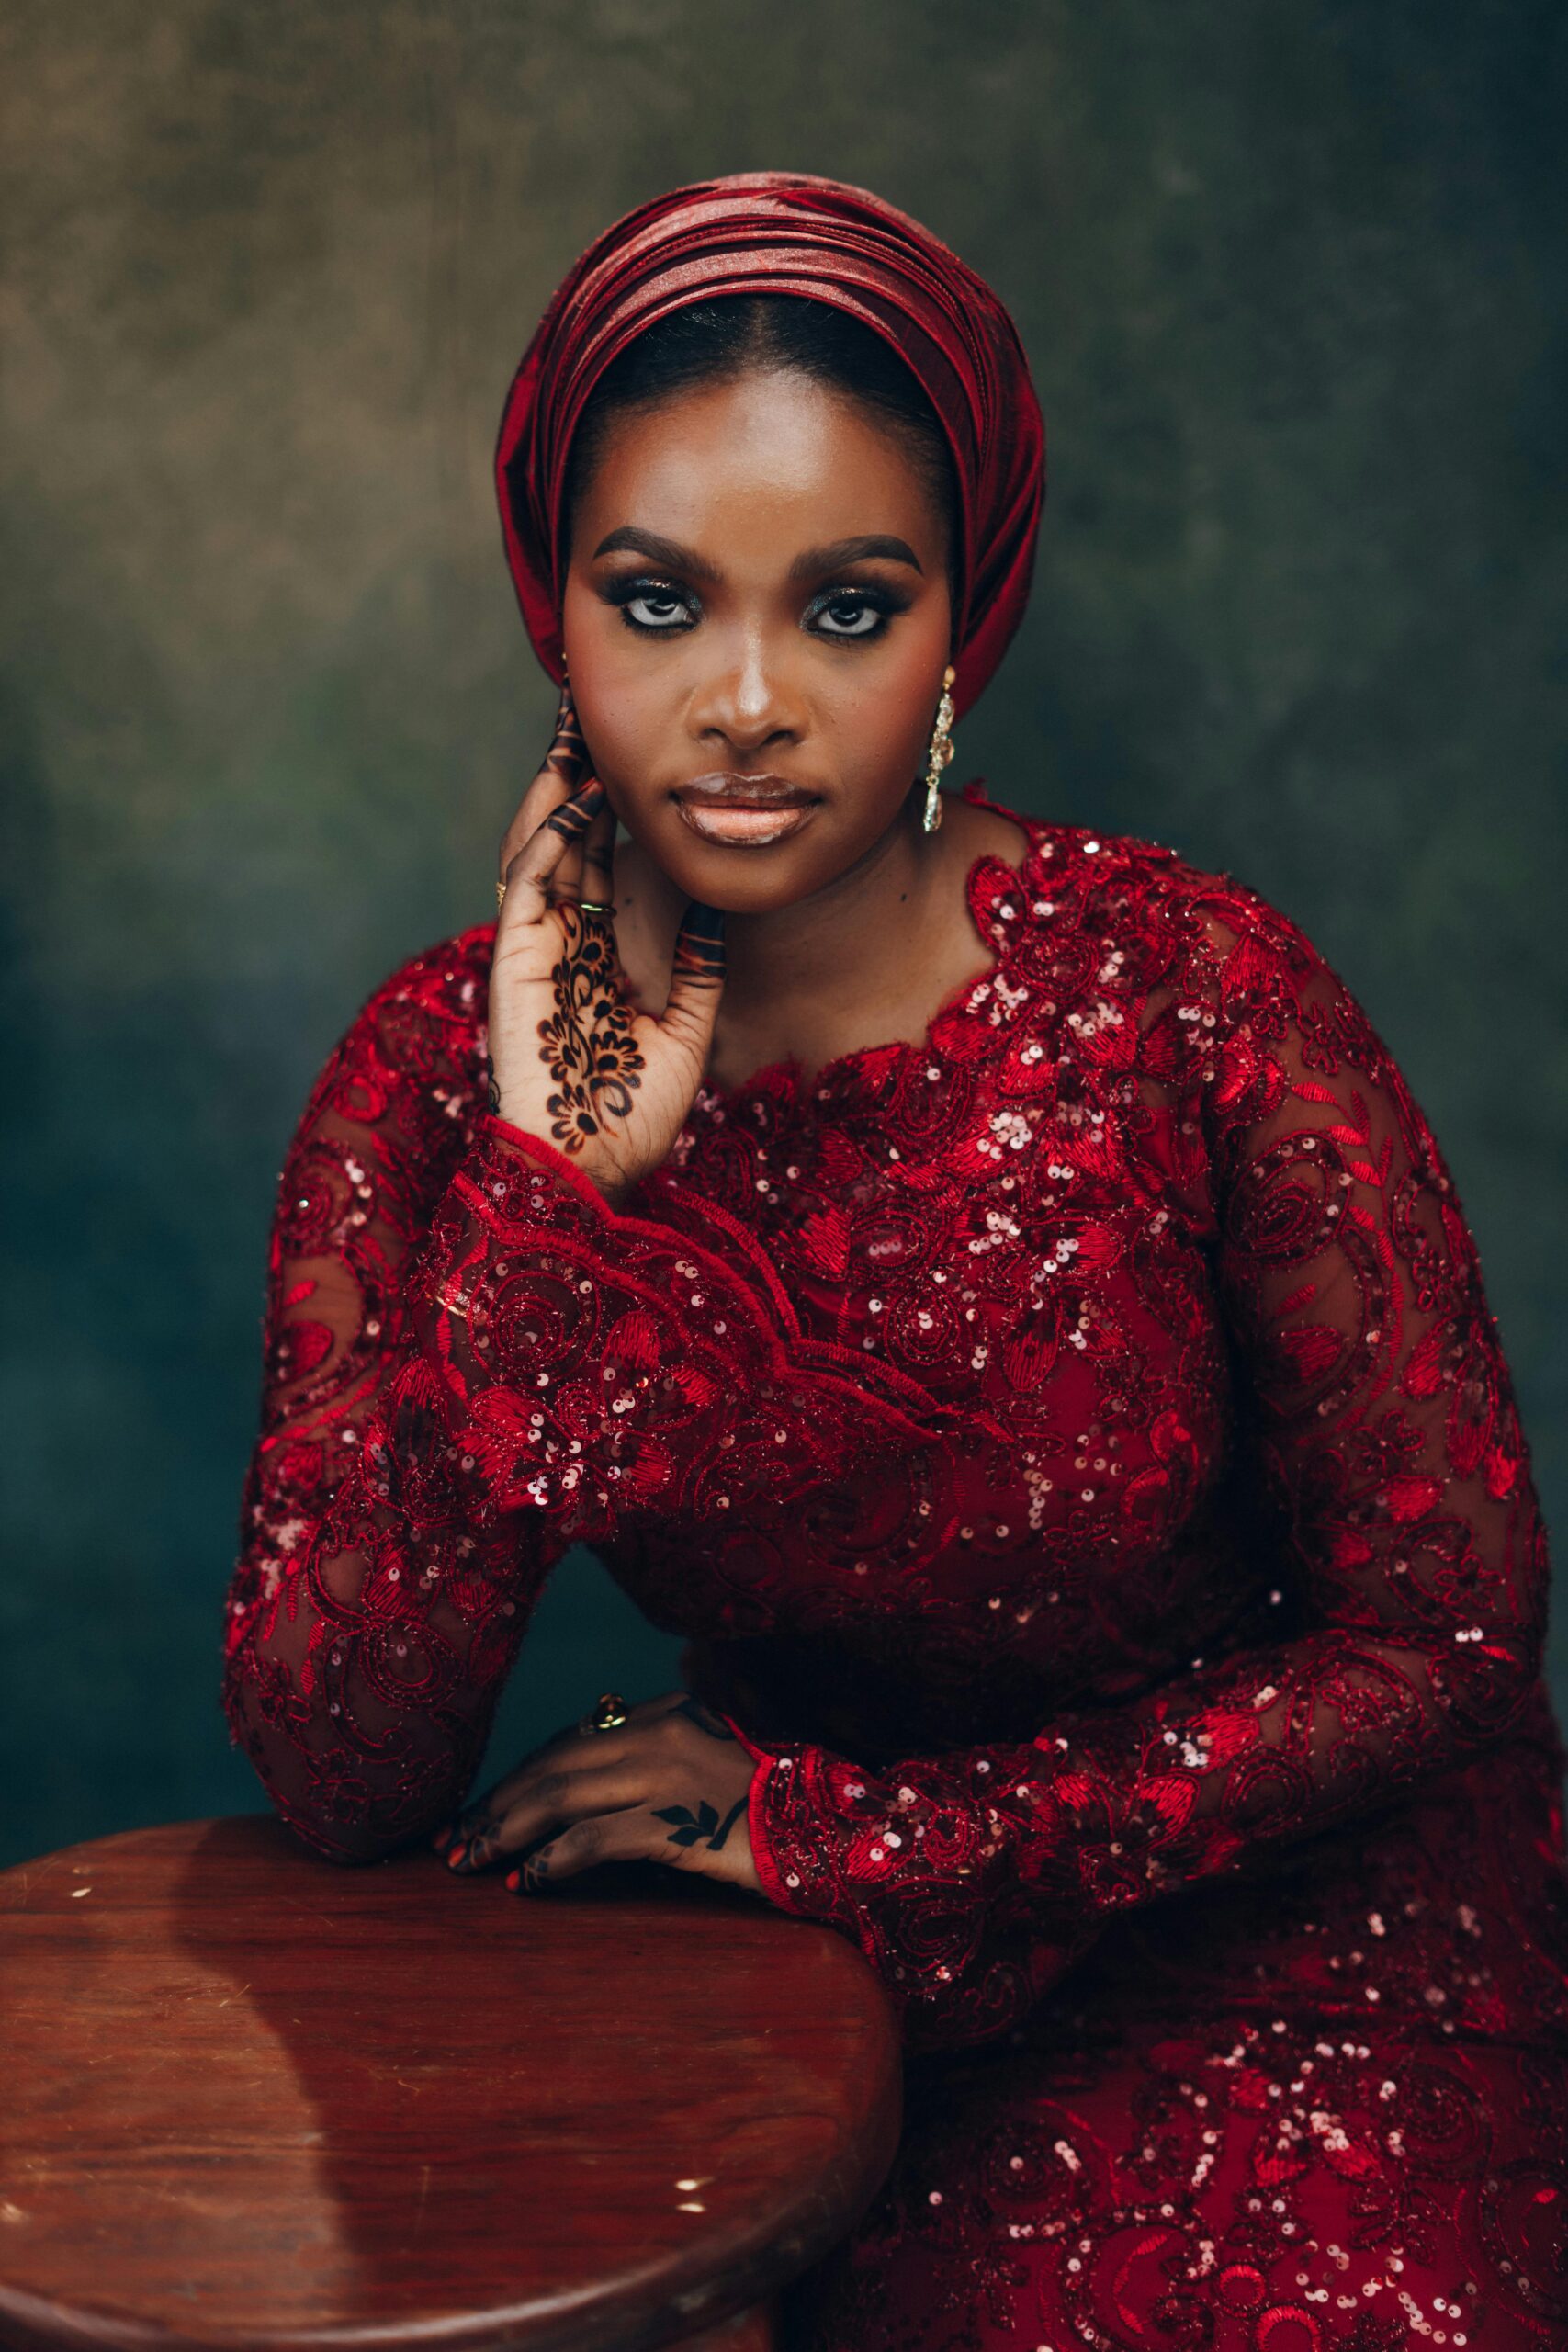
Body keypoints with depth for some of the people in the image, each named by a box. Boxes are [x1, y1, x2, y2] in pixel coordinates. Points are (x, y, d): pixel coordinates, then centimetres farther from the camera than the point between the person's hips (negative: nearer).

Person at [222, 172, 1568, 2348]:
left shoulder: (1193, 1000, -18)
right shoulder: (446, 1075, -11)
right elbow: (339, 1784, -16)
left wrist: (848, 1825, -12)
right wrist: (548, 1202, -26)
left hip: (1278, 1958, -1)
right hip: (818, 1995, 2)